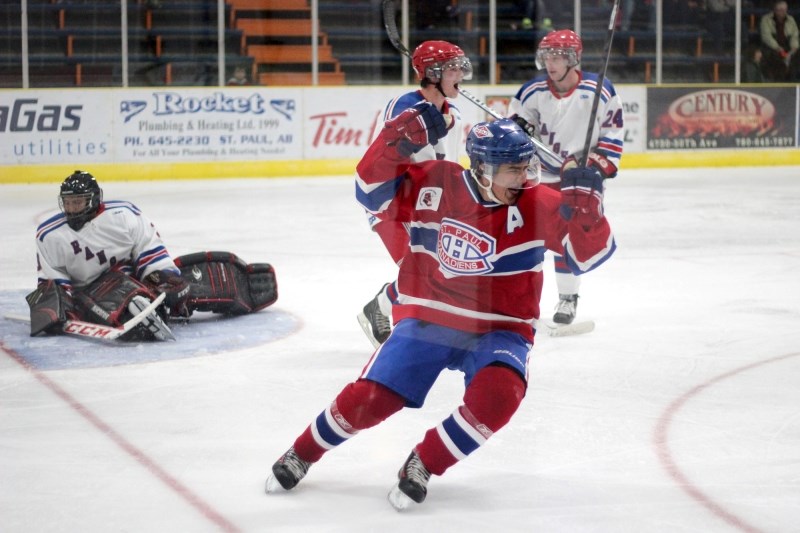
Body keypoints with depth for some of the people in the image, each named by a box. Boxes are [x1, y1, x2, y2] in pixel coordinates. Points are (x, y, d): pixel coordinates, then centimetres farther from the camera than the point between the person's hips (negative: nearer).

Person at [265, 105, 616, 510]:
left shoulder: (536, 204, -11)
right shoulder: (435, 185, -8)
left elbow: (591, 253, -14)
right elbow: (373, 190, -3)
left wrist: (585, 203, -33)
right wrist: (399, 139, -19)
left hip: (498, 331, 0)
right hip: (427, 320, 1)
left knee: (497, 395, -31)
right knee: (367, 400, -10)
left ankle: (423, 465, -8)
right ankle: (302, 453, 20)